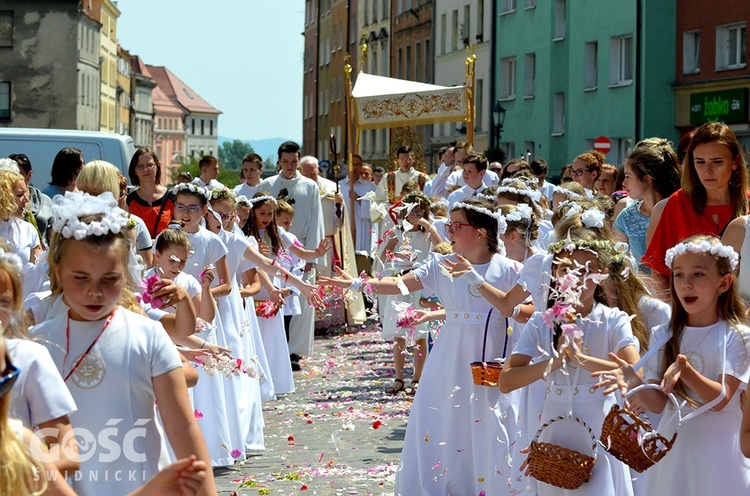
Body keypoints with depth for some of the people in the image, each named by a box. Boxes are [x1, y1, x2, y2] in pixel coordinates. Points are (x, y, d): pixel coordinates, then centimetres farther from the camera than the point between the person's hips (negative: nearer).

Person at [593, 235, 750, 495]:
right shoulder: (663, 336, 4)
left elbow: (721, 400, -16)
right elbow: (659, 404, -1)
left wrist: (685, 372, -32)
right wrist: (635, 383, -21)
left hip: (719, 453, -3)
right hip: (674, 451, 3)